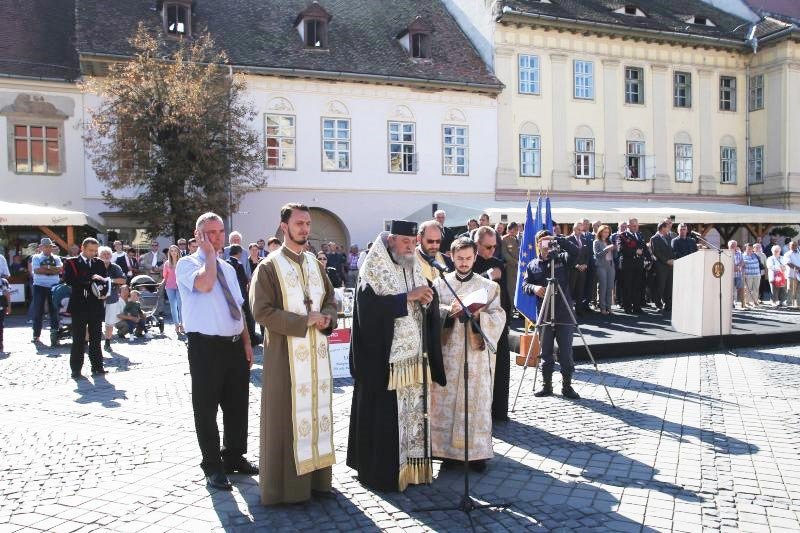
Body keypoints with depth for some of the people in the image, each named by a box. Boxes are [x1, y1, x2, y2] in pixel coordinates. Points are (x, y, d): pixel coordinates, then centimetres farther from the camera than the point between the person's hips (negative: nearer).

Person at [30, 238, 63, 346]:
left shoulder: (56, 258, 10)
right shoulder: (36, 258, 5)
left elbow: (60, 269, -6)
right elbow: (36, 270, -11)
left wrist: (46, 267, -15)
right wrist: (53, 269, -11)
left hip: (54, 287, 1)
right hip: (40, 286, -1)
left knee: (54, 311, -1)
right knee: (38, 311, 5)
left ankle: (54, 335, -1)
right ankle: (36, 335, 16)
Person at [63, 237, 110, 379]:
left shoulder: (99, 263, 12)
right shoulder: (71, 262, 0)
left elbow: (106, 279, 7)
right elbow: (69, 280, -14)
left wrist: (104, 291, -13)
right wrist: (90, 279, -21)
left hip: (96, 306, 4)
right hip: (79, 306, -4)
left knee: (96, 338, 10)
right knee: (78, 340, 0)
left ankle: (97, 367, 17)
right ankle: (76, 369, 6)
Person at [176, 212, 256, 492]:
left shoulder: (228, 268, 16)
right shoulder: (187, 263, -4)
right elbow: (204, 284, -27)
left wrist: (247, 342, 10)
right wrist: (210, 253, -14)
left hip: (235, 345, 7)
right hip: (205, 346, -6)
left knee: (237, 405, 15)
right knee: (206, 408, 4)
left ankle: (234, 457, 32)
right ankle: (212, 466, 18)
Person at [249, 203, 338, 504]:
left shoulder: (315, 263, 12)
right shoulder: (269, 267, -6)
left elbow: (331, 299, 18)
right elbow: (262, 312, -14)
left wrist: (328, 319, -5)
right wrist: (304, 320, -17)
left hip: (317, 352, 6)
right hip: (286, 354, -6)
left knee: (317, 410, 10)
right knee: (287, 416, 0)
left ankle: (316, 476, 21)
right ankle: (287, 484, 10)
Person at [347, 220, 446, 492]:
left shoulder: (414, 268, 13)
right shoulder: (373, 271, -7)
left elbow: (430, 305, 13)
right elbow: (370, 308, -20)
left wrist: (428, 299, -10)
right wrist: (408, 297, -20)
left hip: (415, 356, 6)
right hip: (384, 358, -6)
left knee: (414, 412, 10)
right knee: (384, 416, 0)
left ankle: (412, 465, 22)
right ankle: (382, 470, 11)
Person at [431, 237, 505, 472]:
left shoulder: (488, 286, 6)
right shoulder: (440, 283, 8)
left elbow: (499, 317, -2)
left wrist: (479, 315, -20)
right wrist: (449, 311, -20)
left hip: (476, 351, -1)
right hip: (447, 351, 1)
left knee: (476, 400, 1)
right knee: (446, 400, 2)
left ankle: (477, 452, 11)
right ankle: (449, 449, 13)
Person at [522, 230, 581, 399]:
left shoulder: (561, 259, 4)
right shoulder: (533, 265, 9)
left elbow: (574, 251, -14)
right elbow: (525, 285, 6)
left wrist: (557, 239, -20)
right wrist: (533, 287, -15)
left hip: (564, 314, -1)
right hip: (544, 315, 2)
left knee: (566, 353, 1)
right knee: (546, 353, 9)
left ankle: (567, 386, 12)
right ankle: (546, 385, 19)